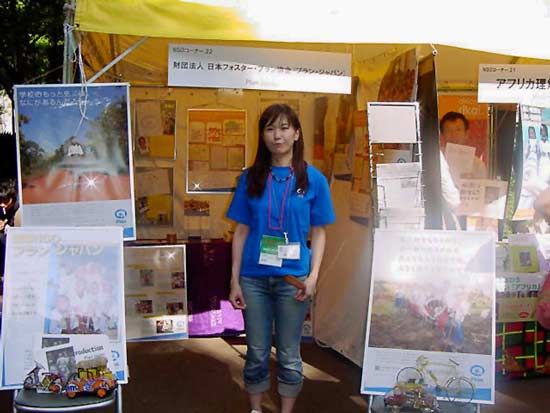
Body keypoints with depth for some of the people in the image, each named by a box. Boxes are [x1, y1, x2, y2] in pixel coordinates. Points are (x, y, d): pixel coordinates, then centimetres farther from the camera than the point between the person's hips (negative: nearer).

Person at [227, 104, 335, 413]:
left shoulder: (313, 179, -1)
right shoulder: (251, 178, 3)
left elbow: (319, 232, 1)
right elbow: (242, 230, 4)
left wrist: (313, 276, -10)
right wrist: (235, 280, 1)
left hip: (293, 278, -1)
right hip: (254, 277, 1)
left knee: (289, 355, 10)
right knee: (257, 353, 12)